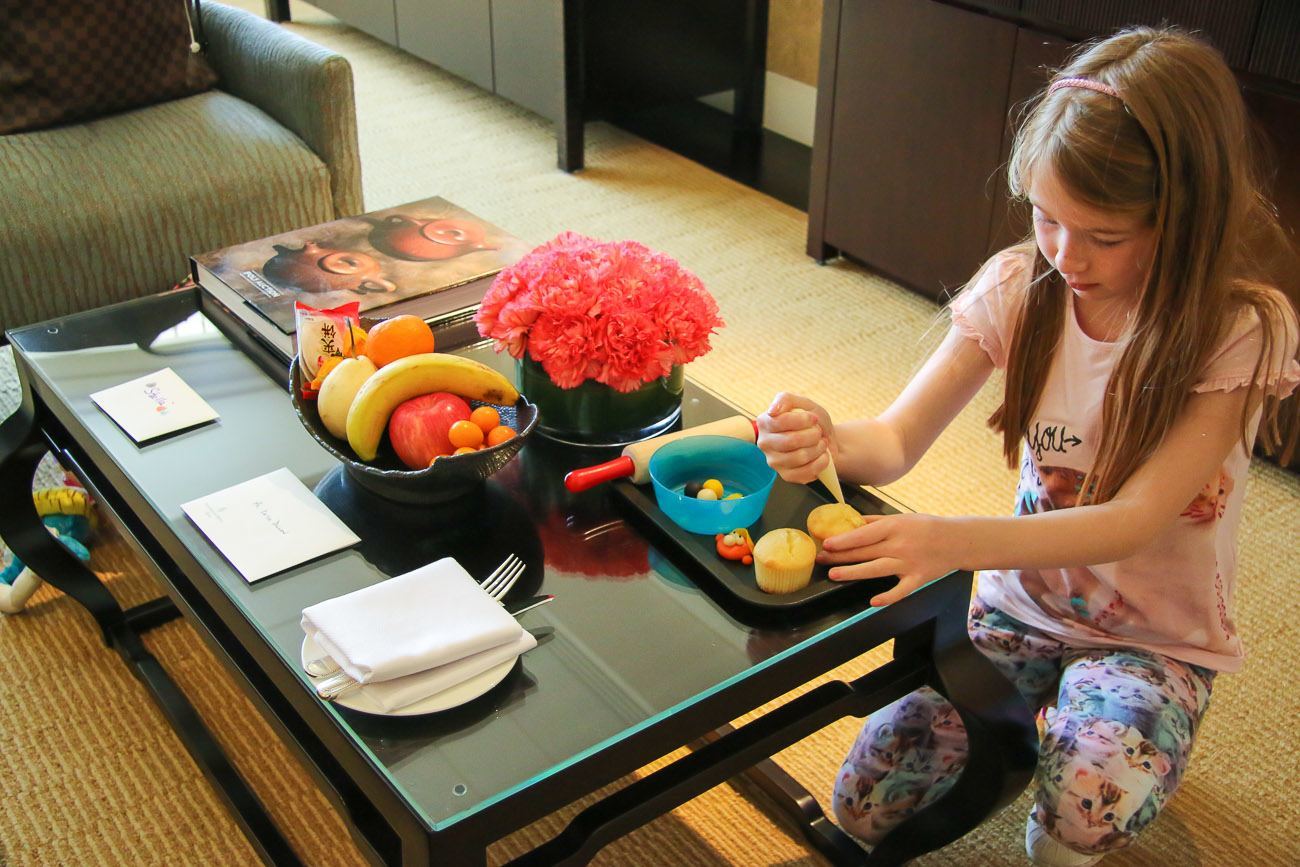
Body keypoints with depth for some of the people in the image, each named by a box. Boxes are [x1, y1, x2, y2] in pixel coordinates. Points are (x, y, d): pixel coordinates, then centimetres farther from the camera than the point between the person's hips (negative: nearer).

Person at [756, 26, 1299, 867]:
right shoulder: (1022, 285, -10)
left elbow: (1134, 521, -28)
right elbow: (896, 441, -15)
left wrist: (952, 541, -43)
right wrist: (829, 441, -40)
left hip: (1154, 637, -3)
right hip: (1022, 602, 3)